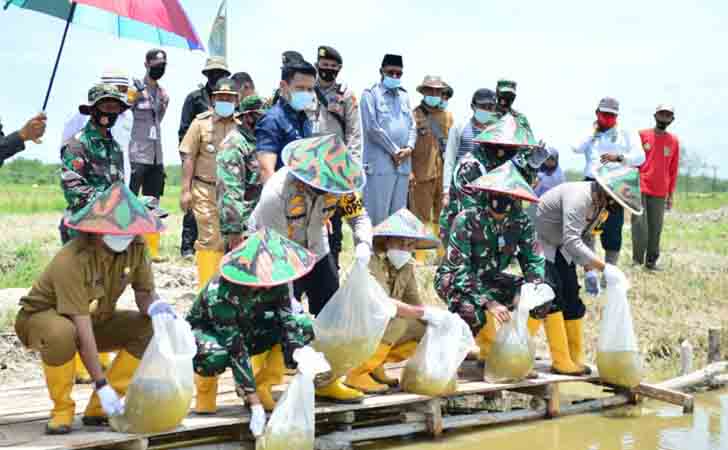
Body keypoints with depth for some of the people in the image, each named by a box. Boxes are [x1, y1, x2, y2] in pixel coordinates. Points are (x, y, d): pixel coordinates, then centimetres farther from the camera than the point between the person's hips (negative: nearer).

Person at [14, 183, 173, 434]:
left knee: (151, 328, -14)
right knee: (62, 332, -41)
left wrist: (154, 305, -32)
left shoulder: (136, 247, -16)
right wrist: (101, 384, -37)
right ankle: (62, 411, -16)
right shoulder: (72, 261, -34)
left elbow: (144, 293, -6)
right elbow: (82, 327, -36)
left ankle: (98, 408, -7)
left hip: (95, 320, 6)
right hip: (38, 319, -6)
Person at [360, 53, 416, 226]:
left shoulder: (404, 96, 20)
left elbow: (412, 126, 17)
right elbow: (372, 127, -7)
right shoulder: (371, 94, 1)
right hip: (379, 163, -6)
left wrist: (409, 148, -3)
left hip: (403, 163, 6)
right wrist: (394, 151, -8)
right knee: (377, 214, -8)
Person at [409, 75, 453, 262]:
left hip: (445, 173, 4)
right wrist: (409, 171, -11)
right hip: (422, 173, -4)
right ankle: (419, 257, 2)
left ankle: (443, 255, 15)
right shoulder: (414, 115, 0)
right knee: (421, 218, -2)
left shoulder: (447, 116, 15)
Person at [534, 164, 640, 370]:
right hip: (538, 243, -9)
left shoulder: (600, 204, -4)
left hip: (558, 250, 9)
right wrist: (604, 267, -44)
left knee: (572, 302, 5)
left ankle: (574, 360, 13)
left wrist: (589, 270, 3)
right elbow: (572, 241, -41)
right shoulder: (578, 197, -32)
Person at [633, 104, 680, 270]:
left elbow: (673, 170, 12)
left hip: (660, 194, 2)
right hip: (639, 190, -2)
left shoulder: (674, 141, 9)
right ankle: (637, 261, 0)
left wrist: (670, 195, 10)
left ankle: (651, 261, 10)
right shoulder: (642, 135, 3)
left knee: (655, 229, 2)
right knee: (640, 227, -8)